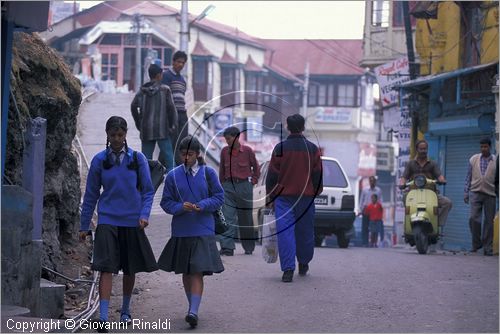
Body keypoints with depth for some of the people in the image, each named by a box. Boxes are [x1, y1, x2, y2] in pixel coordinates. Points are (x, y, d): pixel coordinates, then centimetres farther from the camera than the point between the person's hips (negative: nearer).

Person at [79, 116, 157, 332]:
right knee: (107, 267, -13)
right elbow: (91, 194, 7)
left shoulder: (137, 159, 1)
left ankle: (125, 310, 32)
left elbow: (148, 190, 4)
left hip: (132, 222, 1)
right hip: (108, 220, -1)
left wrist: (144, 215, -12)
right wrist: (84, 226, 8)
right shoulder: (100, 160, 1)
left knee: (130, 269, 12)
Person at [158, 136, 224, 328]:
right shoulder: (173, 175, 3)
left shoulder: (208, 173, 0)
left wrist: (202, 205, -15)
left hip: (203, 231, -3)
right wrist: (181, 207, -15)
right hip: (181, 231, 3)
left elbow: (219, 197, 3)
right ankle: (193, 307, 28)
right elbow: (166, 202, 5)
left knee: (197, 272, -12)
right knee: (186, 272, 12)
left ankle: (193, 312, -19)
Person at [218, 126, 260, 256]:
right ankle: (227, 247, -17)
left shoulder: (247, 151, -4)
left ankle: (249, 247, 22)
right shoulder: (224, 151, 3)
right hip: (229, 186, 1)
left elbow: (256, 168, 8)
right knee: (228, 217, -11)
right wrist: (222, 186, 14)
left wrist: (253, 182, 2)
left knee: (246, 218, 8)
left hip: (244, 186, -1)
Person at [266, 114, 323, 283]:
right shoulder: (312, 149, 2)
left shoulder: (280, 148, -3)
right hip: (306, 197, 2)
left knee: (285, 232, -4)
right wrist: (316, 193, 19)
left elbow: (272, 175, -1)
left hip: (284, 197, -2)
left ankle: (288, 268, -14)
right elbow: (318, 175, 7)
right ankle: (303, 264, 29)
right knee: (305, 231, 15)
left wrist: (271, 197, 6)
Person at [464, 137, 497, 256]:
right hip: (476, 192, 0)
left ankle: (487, 248, 9)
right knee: (473, 218, -14)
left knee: (489, 221, 1)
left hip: (490, 194, 0)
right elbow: (468, 177, 12)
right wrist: (466, 193, 7)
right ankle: (476, 243, 4)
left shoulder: (496, 161, 5)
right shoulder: (473, 159, 9)